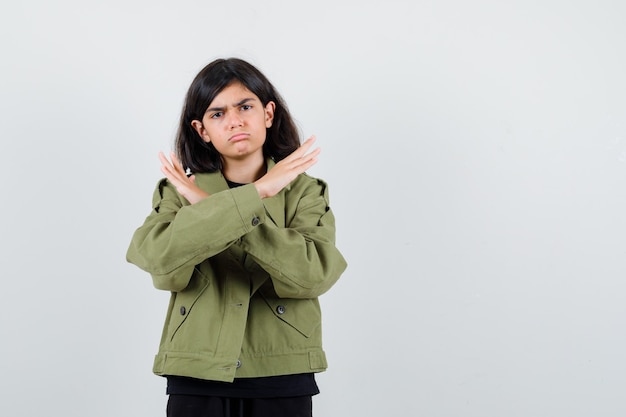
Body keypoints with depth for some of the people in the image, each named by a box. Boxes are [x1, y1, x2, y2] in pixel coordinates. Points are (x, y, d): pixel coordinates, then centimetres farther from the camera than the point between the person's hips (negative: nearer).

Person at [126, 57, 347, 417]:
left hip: (283, 379, 0)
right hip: (197, 377, 0)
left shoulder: (305, 191, 1)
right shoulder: (178, 191, 3)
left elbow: (314, 273, -18)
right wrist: (255, 194, -20)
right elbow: (162, 262, -18)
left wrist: (211, 208, -16)